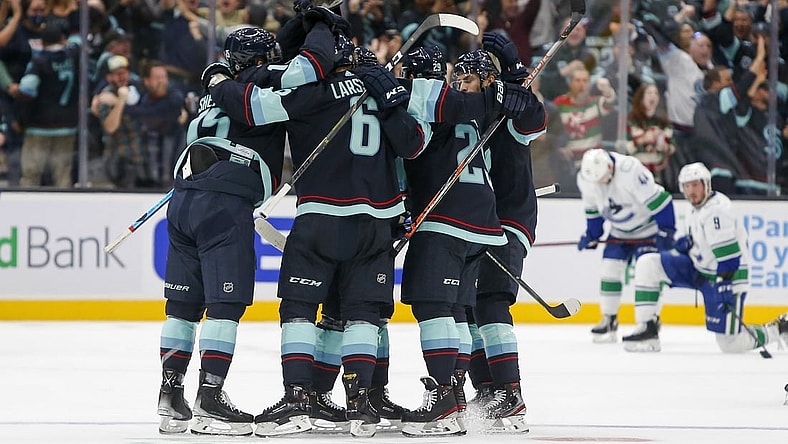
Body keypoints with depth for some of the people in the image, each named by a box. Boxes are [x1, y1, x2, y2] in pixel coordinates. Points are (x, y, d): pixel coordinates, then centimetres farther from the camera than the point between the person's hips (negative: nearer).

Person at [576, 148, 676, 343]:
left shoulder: (630, 170, -36)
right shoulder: (585, 178, -15)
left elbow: (657, 199, -29)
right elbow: (592, 208, 5)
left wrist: (667, 230, -26)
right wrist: (591, 233, 8)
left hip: (648, 227, -6)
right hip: (620, 231, 6)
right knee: (610, 269, -2)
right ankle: (609, 320, 9)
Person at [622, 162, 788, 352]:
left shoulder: (716, 210, -22)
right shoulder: (697, 209, 8)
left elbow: (728, 254, -27)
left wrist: (726, 288, -33)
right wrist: (687, 243, 4)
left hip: (727, 278, -9)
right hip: (700, 270, 9)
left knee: (730, 344, -10)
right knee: (647, 264, -4)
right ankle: (647, 328, -3)